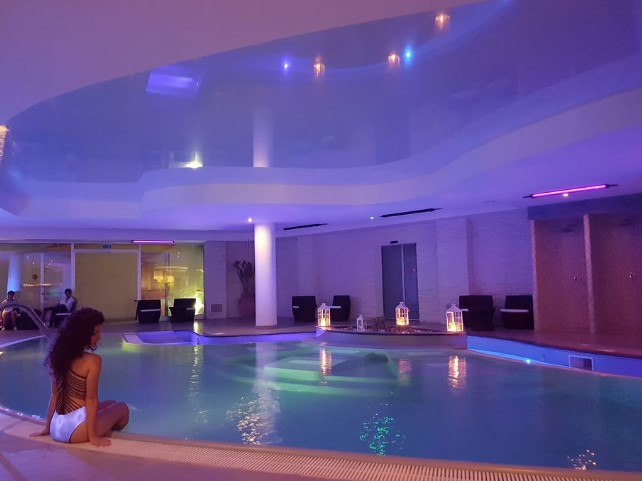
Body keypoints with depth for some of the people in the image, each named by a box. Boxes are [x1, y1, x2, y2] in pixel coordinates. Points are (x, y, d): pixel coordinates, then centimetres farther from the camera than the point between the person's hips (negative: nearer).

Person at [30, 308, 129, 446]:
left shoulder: (61, 355, 6)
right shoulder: (93, 360, -15)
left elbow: (55, 395, 12)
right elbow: (91, 399, -14)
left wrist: (48, 427, 19)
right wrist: (93, 436, -9)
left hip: (56, 427, 7)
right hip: (75, 429, -7)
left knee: (110, 404, 28)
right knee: (123, 408, 17)